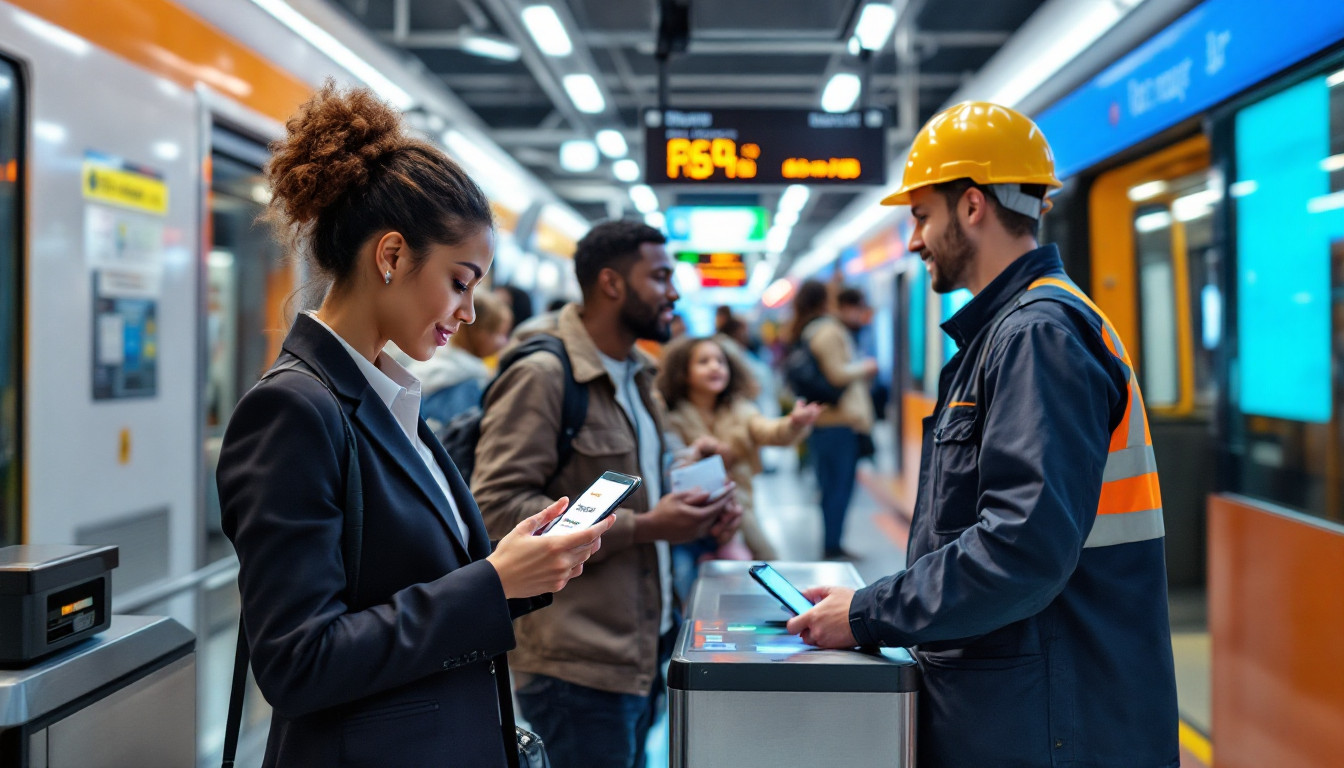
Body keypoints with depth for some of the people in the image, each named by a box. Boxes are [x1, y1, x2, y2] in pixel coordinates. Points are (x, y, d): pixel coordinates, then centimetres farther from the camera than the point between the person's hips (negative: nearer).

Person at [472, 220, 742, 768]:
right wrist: (642, 527, -22)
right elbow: (497, 506, -22)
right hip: (580, 666, -9)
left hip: (646, 650, 9)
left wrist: (692, 512, 5)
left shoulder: (636, 375, 17)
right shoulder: (540, 376, -14)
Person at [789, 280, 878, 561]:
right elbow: (837, 374, -16)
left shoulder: (801, 334, 13)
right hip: (840, 421, -9)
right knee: (841, 484, -3)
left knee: (829, 485, 14)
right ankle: (833, 546, -2)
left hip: (816, 420, 9)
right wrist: (864, 368, -1)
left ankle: (829, 544, 19)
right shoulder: (829, 331, -13)